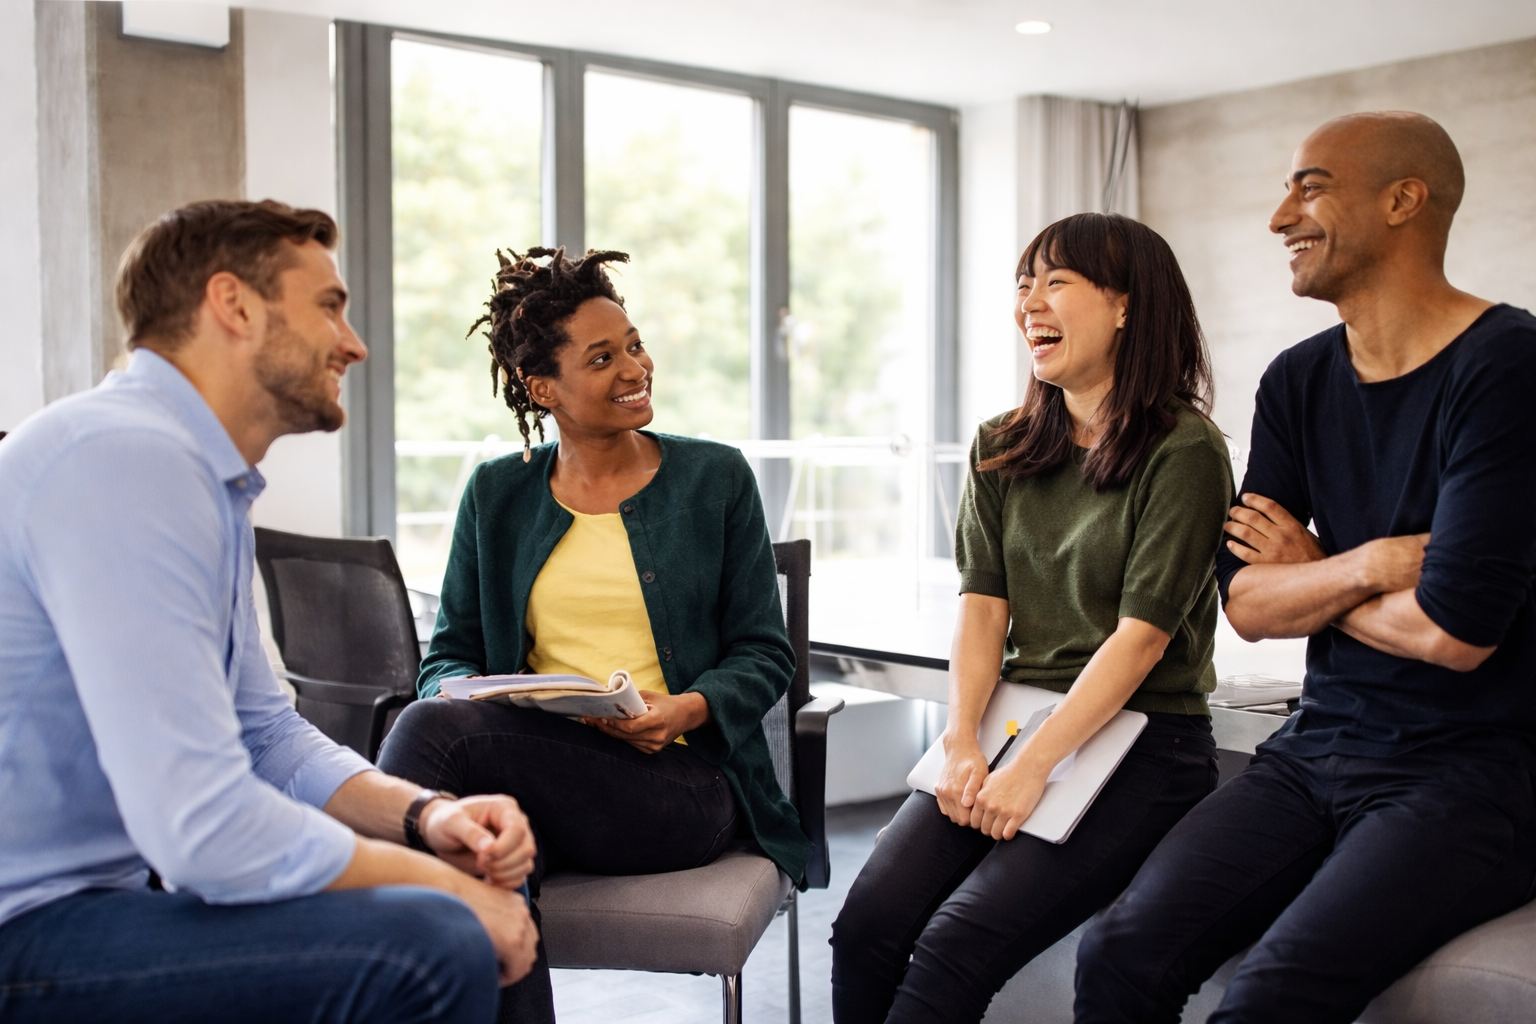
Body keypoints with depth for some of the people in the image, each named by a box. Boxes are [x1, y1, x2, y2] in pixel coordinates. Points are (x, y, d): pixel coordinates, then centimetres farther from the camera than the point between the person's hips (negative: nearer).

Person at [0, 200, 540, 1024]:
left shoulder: (204, 477, 10)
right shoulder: (126, 458, -22)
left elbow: (268, 735, 15)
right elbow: (203, 826, -27)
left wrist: (426, 816, -3)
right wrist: (447, 888, -15)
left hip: (117, 881, 10)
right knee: (434, 947, -25)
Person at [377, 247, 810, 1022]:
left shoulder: (714, 478, 9)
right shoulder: (497, 494, 15)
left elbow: (764, 653, 8)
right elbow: (447, 657, 15)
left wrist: (688, 709, -13)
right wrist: (467, 690, -10)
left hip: (681, 783, -2)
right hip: (536, 777, 3)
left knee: (433, 730, -28)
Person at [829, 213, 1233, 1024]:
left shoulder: (1184, 451, -6)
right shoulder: (1002, 450, 13)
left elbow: (1142, 634, -13)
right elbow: (982, 605, 6)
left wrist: (1033, 767, -19)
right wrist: (963, 743, -10)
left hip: (1140, 738, -5)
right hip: (1013, 717, 5)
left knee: (958, 944, -24)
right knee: (867, 926, -18)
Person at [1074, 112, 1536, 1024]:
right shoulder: (1298, 382, 10)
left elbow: (1457, 631, -17)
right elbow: (1245, 605, 5)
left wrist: (1307, 576, -1)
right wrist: (1363, 566, -14)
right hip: (1318, 752, 6)